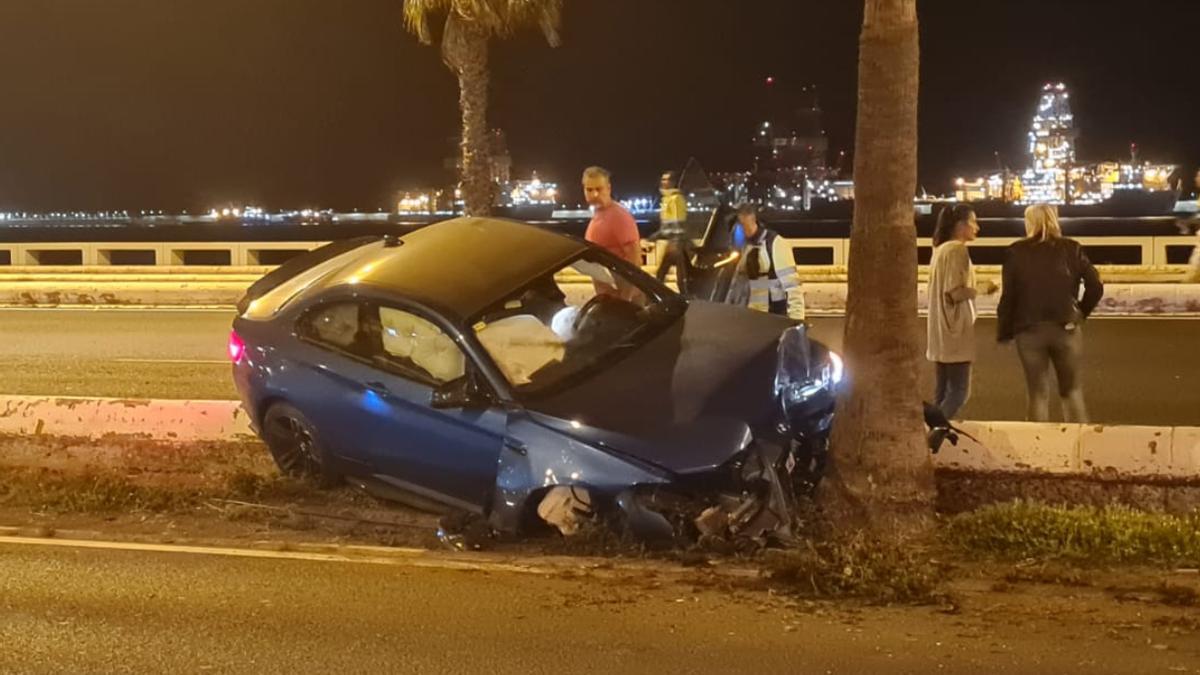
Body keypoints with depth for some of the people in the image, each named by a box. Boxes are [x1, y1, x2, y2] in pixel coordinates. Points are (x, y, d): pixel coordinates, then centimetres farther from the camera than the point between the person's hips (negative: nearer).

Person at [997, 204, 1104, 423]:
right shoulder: (1072, 249, 1)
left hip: (1030, 330, -1)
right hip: (1066, 328, 1)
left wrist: (1004, 331, 3)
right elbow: (1095, 287, -2)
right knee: (1072, 390, 14)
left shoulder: (1017, 252, -2)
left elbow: (1008, 296, -4)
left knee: (1038, 393, 8)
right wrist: (1080, 312, 13)